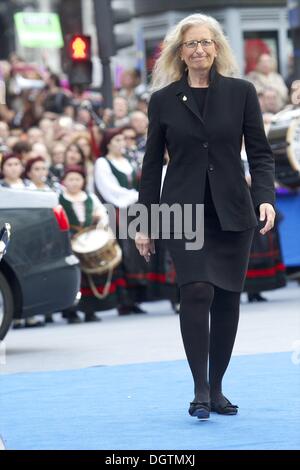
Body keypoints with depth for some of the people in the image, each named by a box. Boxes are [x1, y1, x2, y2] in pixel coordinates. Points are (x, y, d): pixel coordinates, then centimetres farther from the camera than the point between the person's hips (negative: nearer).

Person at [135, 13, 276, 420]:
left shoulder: (241, 93, 3)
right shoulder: (163, 100, 4)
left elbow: (260, 153, 3)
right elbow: (152, 164, 8)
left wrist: (265, 197, -13)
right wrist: (144, 223, 6)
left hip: (232, 213, 1)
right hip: (183, 211, -1)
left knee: (227, 299, 4)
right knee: (198, 291, -17)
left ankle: (216, 389, 17)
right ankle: (200, 390, -12)